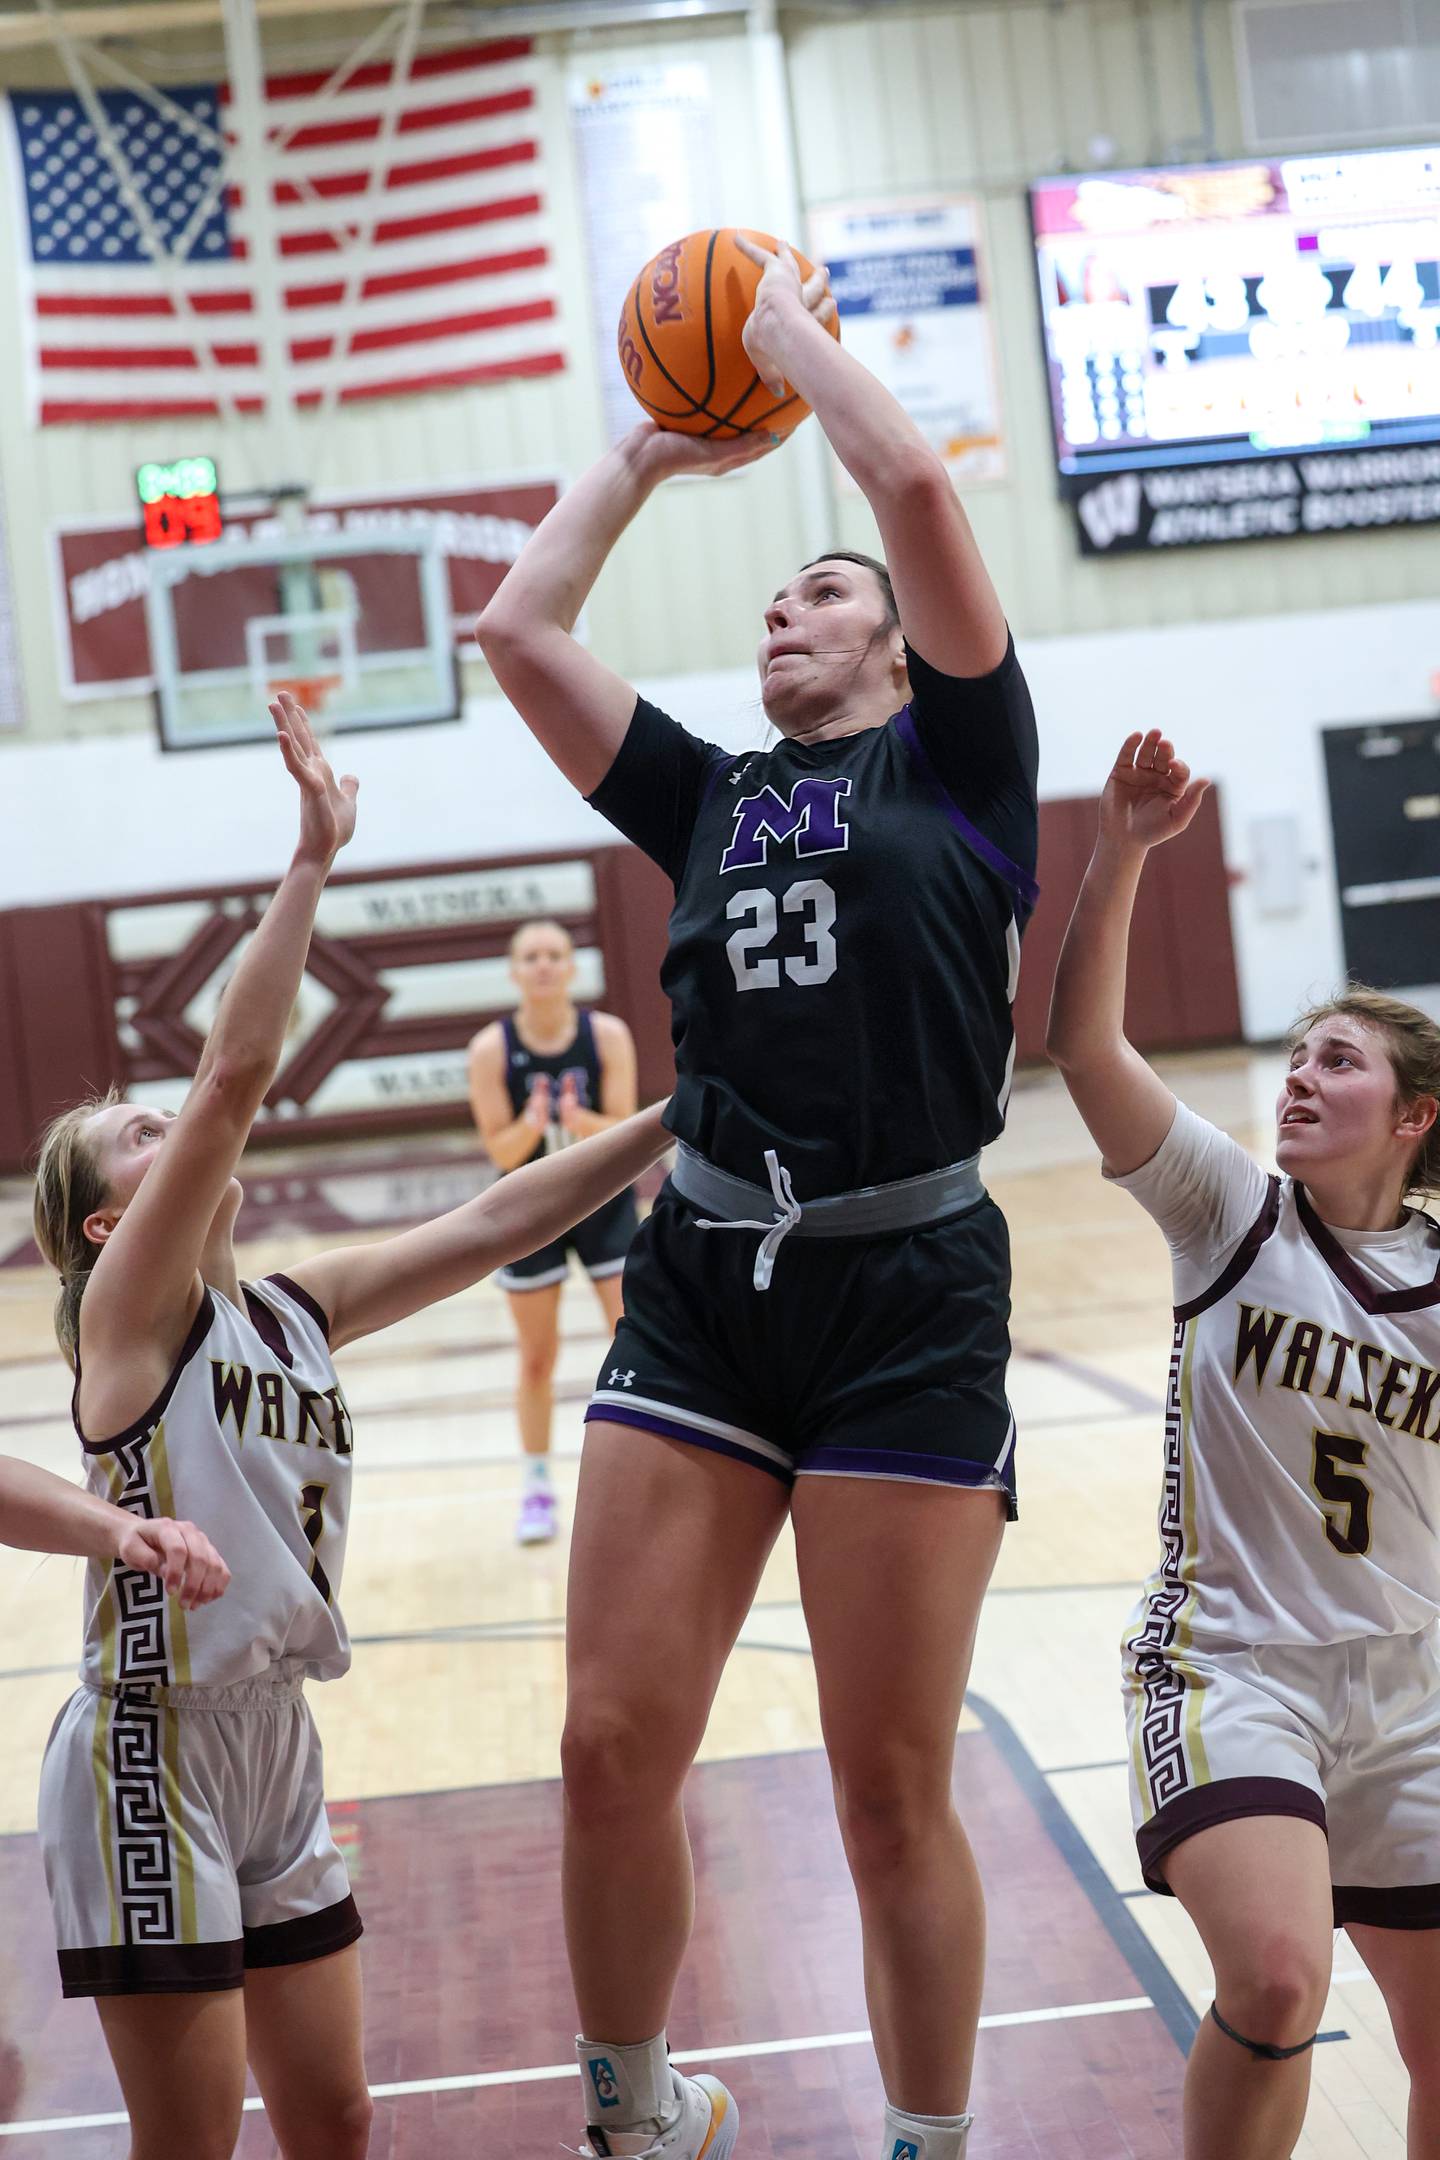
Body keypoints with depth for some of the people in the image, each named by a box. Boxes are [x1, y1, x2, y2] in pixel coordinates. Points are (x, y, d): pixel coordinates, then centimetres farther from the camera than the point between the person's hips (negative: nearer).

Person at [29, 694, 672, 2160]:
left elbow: (491, 1227, 8)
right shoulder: (130, 1309, -9)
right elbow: (237, 1075, -21)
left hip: (277, 1754, 7)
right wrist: (313, 857, -22)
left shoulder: (295, 1310, 10)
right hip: (153, 1752, -7)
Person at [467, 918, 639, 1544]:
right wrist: (530, 1125, -36)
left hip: (605, 1202, 0)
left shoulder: (608, 1035, -14)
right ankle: (537, 1488, 24)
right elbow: (501, 1150, -14)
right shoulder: (491, 1049, -15)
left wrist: (581, 1122, -36)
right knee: (537, 1358, 9)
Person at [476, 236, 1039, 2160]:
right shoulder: (709, 799, 18)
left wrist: (790, 327, 9)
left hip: (909, 1293, -4)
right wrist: (647, 455, 24)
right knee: (613, 1751, 1)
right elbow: (515, 628, 15)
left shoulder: (960, 758, 7)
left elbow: (918, 486, -6)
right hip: (703, 1280, 4)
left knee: (891, 1789, 1)